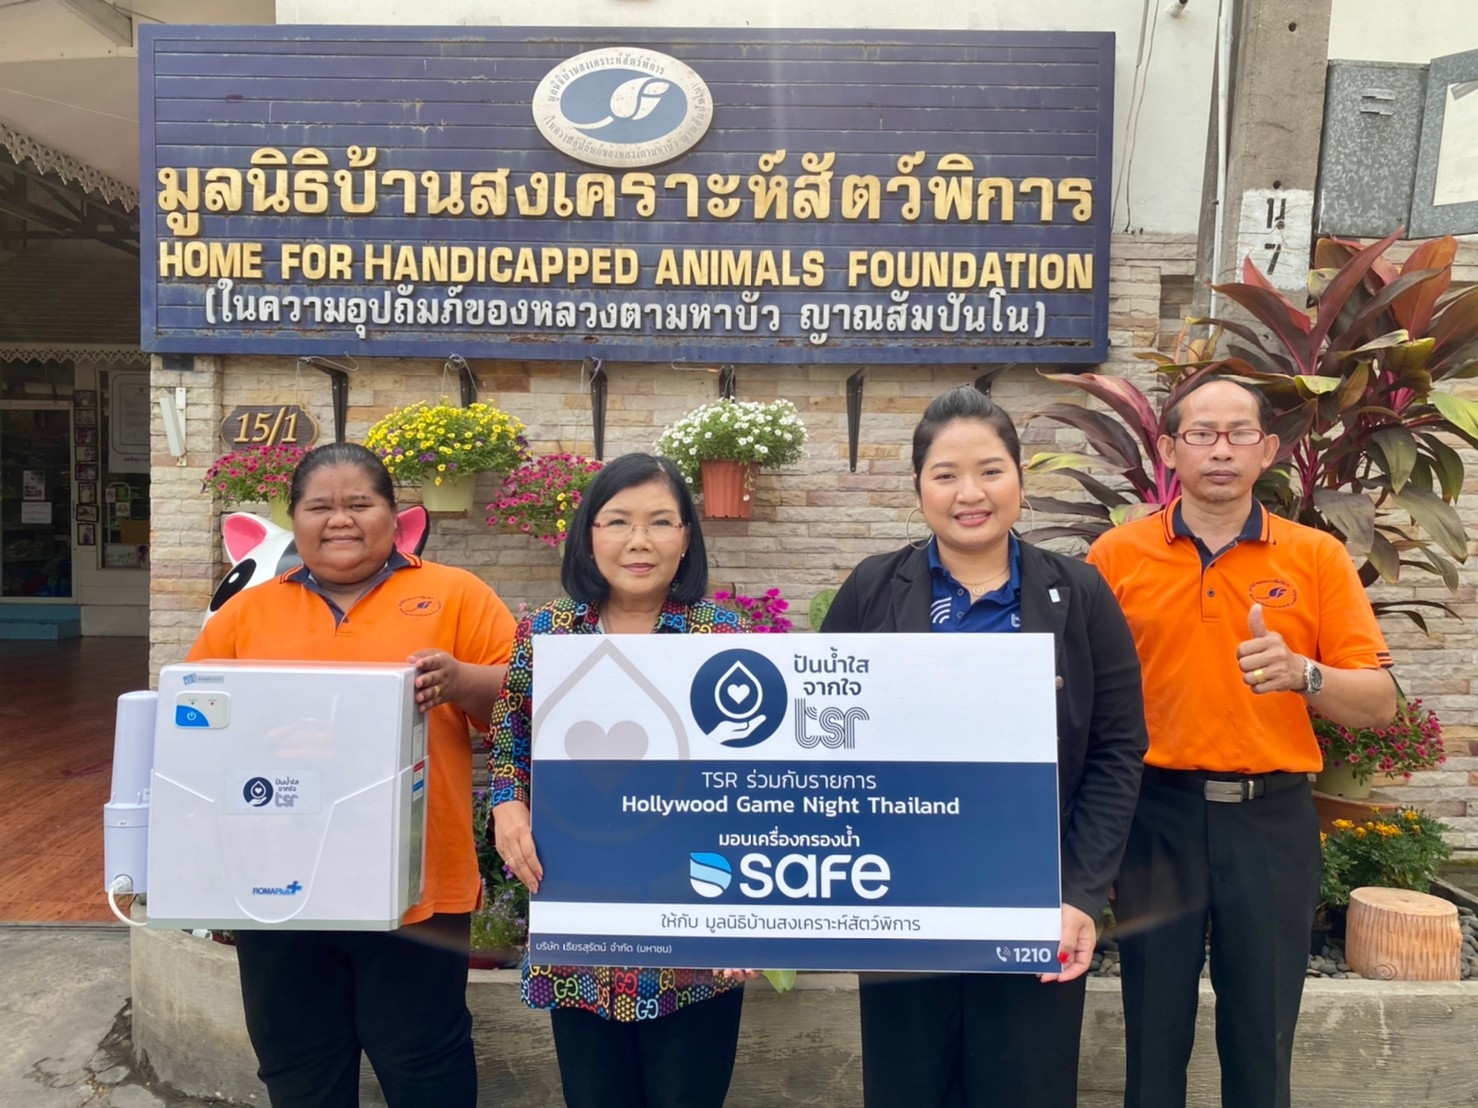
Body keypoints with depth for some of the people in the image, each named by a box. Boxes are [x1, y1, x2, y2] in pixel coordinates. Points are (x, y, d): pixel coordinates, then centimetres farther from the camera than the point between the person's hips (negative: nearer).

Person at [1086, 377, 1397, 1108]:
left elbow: (1379, 703, -1)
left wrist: (1303, 674, -20)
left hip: (1272, 818, 1)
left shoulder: (1317, 558, 2)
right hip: (1157, 812, 0)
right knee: (1154, 1030, 12)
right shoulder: (1117, 555, 0)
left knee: (1262, 1035, 13)